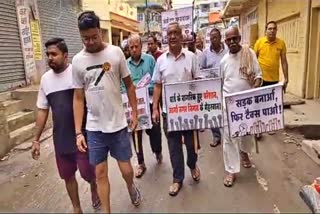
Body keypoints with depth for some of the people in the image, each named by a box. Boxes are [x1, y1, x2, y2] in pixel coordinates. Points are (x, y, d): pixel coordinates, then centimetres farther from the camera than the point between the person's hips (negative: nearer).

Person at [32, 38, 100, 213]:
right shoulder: (45, 78, 6)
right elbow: (42, 110, 11)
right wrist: (36, 139, 10)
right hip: (60, 138, 5)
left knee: (86, 171, 0)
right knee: (67, 175, 14)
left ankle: (94, 189, 35)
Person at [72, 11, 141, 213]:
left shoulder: (116, 52, -5)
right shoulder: (78, 60, -2)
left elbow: (129, 85, 4)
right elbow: (78, 98, 1)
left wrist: (135, 113, 3)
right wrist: (78, 132, -2)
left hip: (118, 124, -1)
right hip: (94, 128, 1)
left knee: (126, 169, 9)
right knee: (100, 172, 9)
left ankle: (131, 186, 45)